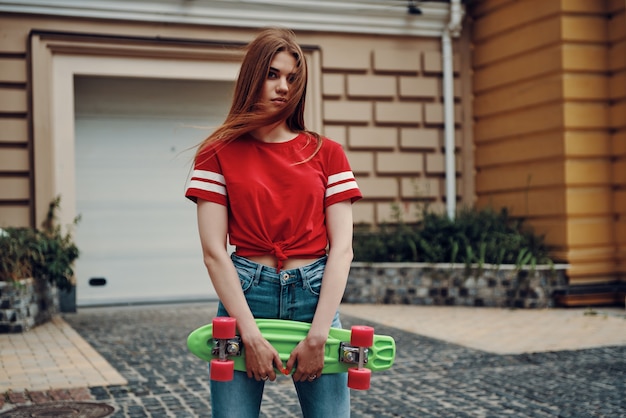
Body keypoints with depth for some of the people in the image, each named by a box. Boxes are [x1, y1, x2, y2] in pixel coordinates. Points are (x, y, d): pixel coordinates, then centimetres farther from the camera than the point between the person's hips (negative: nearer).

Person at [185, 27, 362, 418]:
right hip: (244, 296, -1)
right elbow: (214, 251, -4)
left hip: (315, 296, 1)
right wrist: (252, 335, -12)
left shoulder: (327, 154, 6)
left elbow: (341, 248, -1)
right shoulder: (219, 153, 3)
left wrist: (318, 336, -10)